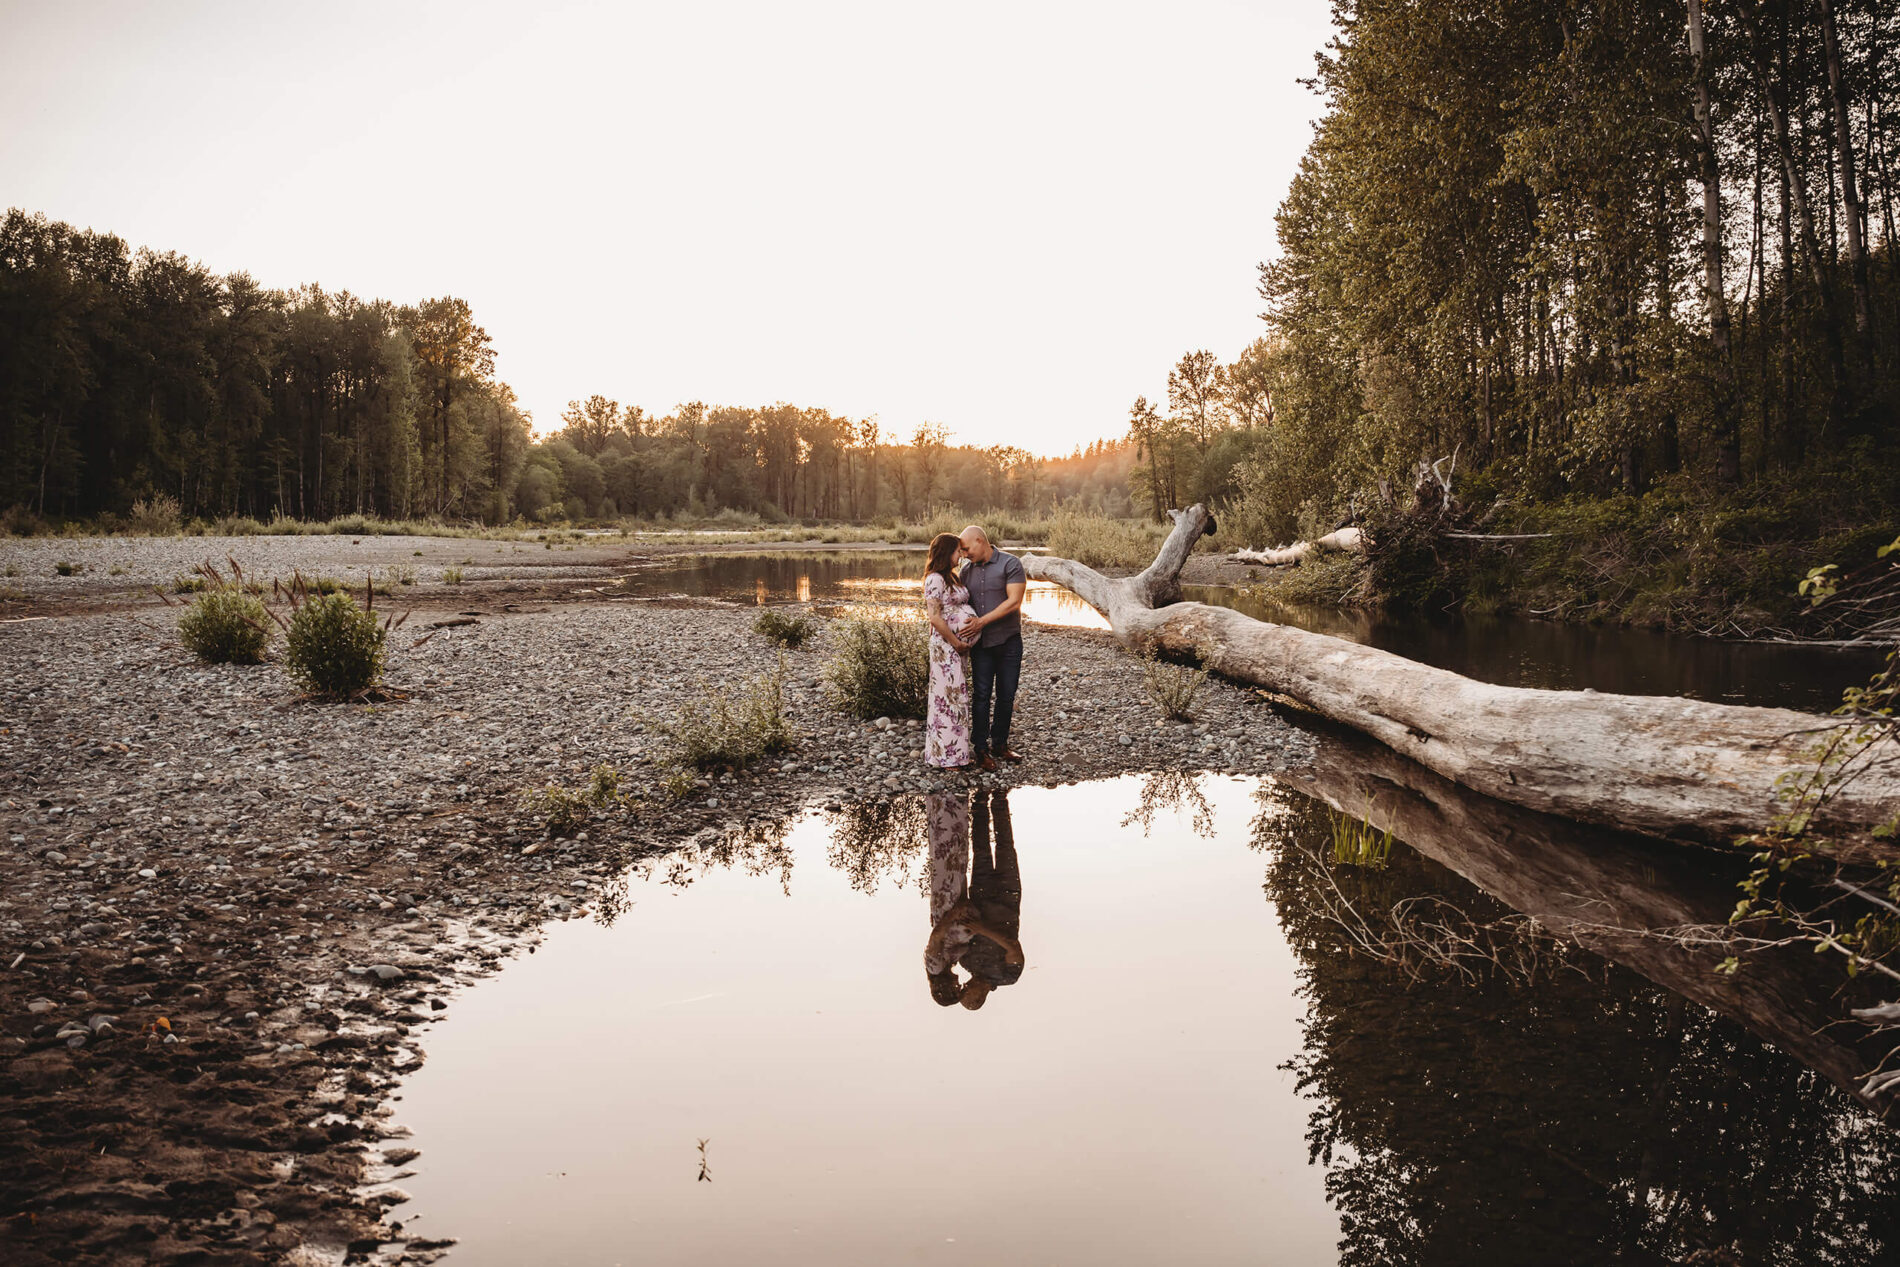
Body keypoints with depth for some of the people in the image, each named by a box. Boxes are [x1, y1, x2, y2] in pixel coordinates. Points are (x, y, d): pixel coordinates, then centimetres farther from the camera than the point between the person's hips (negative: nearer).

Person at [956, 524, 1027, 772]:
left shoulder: (1010, 564, -7)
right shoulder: (967, 570, 9)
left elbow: (1014, 602, -16)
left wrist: (983, 621, -20)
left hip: (1009, 641, -3)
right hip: (981, 643, 3)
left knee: (1006, 696, 6)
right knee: (981, 695, -2)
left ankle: (1000, 744, 20)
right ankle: (981, 749, 5)